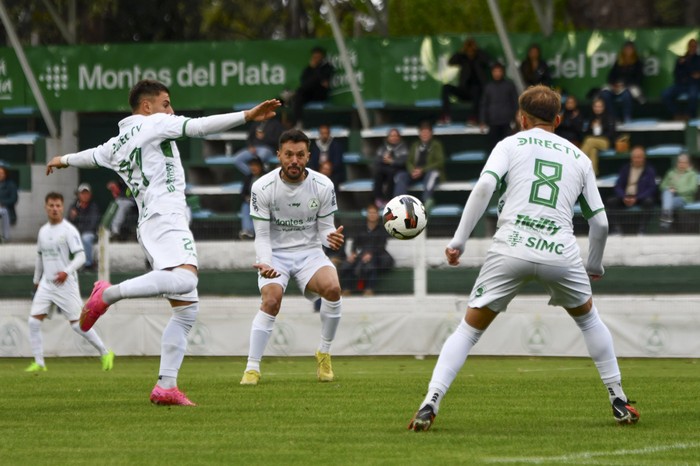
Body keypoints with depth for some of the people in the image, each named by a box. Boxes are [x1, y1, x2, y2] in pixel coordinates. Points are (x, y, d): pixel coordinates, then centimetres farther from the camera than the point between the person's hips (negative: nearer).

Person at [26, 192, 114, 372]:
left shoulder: (69, 230, -8)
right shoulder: (43, 231, 12)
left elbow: (80, 256, -13)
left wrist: (67, 272, -28)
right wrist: (36, 280, 29)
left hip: (66, 284, -6)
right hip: (46, 284, 6)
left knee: (76, 323, -6)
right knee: (33, 321, -5)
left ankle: (105, 353, 9)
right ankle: (39, 363, 0)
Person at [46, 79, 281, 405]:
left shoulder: (117, 145, 26)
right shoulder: (153, 124, 6)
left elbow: (95, 155, 46)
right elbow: (199, 127, -7)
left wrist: (64, 160, 67)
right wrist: (246, 116, -9)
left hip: (150, 224, 9)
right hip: (165, 217, -9)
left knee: (186, 308, 4)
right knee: (184, 279, -33)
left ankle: (165, 387, -4)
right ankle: (108, 294, -26)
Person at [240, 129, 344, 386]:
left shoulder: (323, 186, -7)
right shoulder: (263, 188, -12)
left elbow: (325, 229, 0)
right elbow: (262, 236, -8)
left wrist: (332, 238, -25)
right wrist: (265, 263, -27)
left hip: (310, 252, 2)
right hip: (275, 253, -1)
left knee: (332, 288, -27)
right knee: (271, 300, -28)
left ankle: (324, 354, -5)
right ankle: (252, 369, -20)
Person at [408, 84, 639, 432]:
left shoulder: (510, 144, 14)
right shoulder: (578, 158, 21)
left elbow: (484, 186, -5)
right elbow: (600, 221, 18)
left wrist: (459, 240, -4)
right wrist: (594, 266, 34)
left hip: (511, 248, -2)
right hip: (561, 253, 2)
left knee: (469, 328, 9)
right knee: (587, 318, 28)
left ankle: (430, 404, -7)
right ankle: (619, 402, 27)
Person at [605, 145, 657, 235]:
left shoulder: (649, 170, 2)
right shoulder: (625, 168, 12)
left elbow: (652, 188, -8)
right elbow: (618, 186, 7)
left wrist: (636, 198, -21)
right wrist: (624, 197, -16)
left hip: (642, 198, -3)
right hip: (626, 197, 3)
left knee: (649, 201, -36)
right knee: (611, 201, -22)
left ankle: (641, 230, -33)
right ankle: (617, 229, -27)